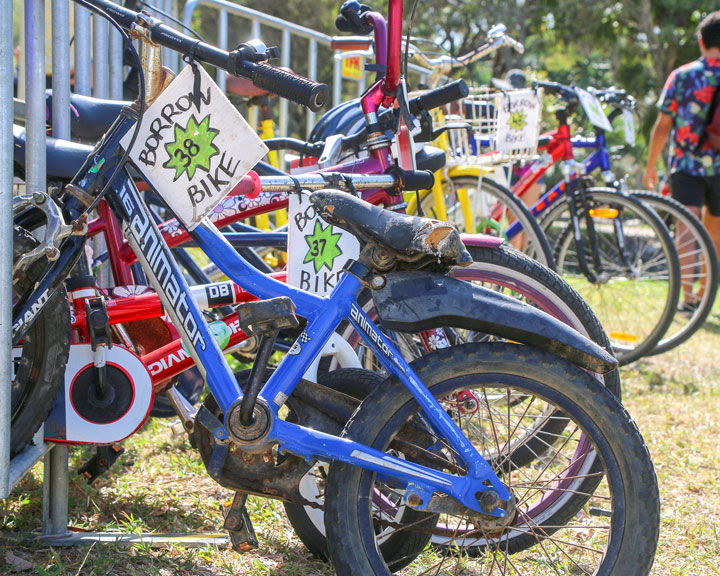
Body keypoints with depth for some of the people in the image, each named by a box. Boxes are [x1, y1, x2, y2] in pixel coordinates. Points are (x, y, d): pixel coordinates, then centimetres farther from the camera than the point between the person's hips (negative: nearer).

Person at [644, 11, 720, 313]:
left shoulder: (681, 76, -2)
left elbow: (662, 126, 0)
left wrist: (651, 165, 9)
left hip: (686, 165, -1)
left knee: (687, 226, -7)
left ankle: (687, 296, -22)